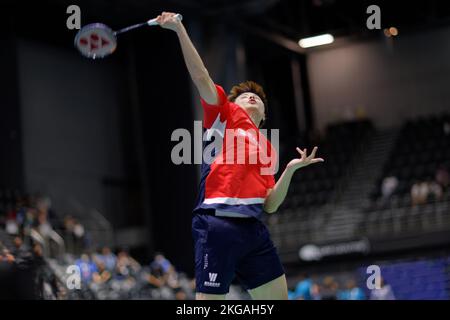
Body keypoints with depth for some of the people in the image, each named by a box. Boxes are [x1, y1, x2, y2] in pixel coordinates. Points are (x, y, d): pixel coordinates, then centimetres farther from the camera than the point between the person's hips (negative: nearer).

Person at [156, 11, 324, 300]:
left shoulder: (267, 148, 23)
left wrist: (291, 169, 3)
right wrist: (179, 29, -8)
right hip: (217, 225, -6)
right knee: (209, 299, -9)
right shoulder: (224, 114, 12)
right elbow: (201, 77, -1)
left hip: (253, 230, 6)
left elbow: (270, 205, 17)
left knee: (278, 296, 7)